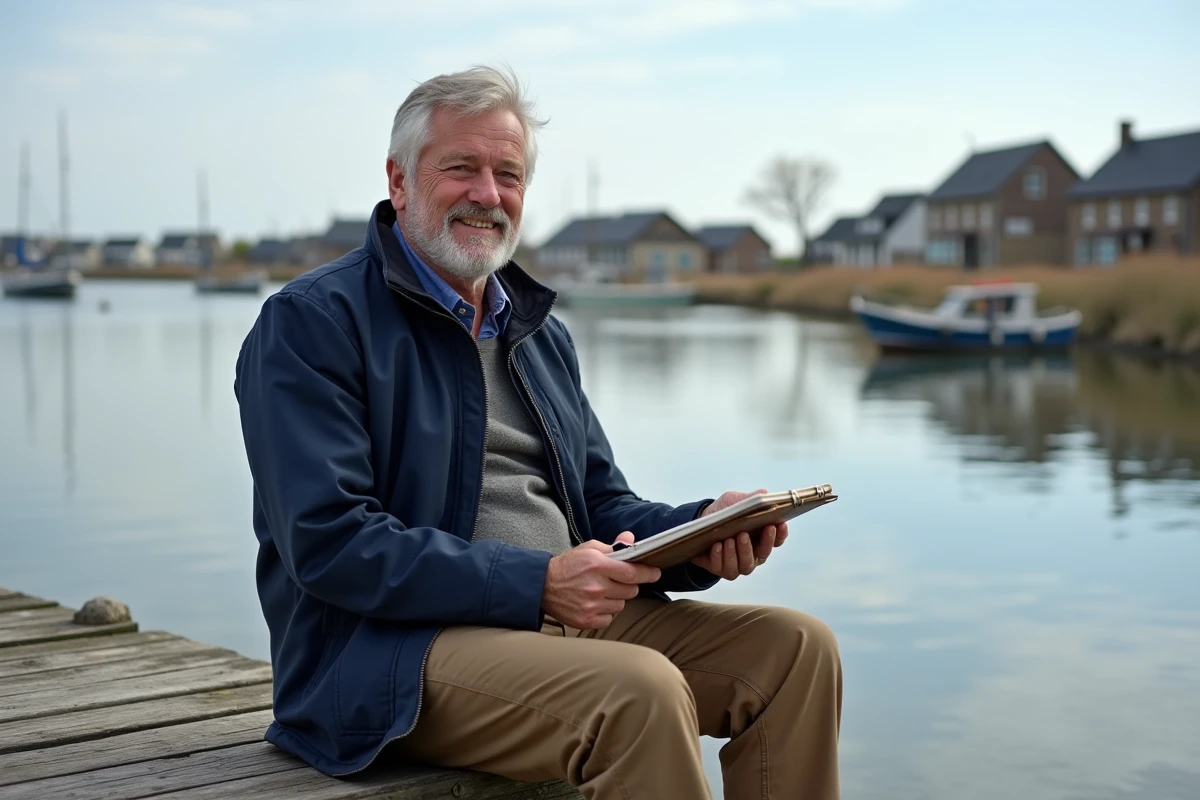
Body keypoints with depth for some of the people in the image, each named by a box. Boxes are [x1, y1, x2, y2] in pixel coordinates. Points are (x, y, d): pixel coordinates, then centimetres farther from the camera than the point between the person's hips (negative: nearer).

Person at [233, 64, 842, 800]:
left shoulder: (542, 333, 19)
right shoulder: (309, 323, -5)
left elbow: (604, 508, 20)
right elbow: (328, 544, -16)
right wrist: (537, 585, -22)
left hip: (564, 616, 8)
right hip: (390, 650, -7)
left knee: (796, 647, -8)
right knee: (642, 690, -32)